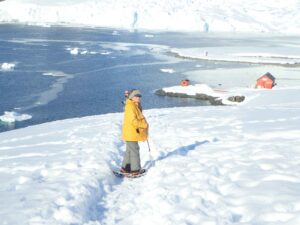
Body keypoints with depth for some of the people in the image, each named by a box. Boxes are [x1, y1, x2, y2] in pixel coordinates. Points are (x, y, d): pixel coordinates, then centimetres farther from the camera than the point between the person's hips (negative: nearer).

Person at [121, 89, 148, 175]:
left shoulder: (135, 106, 15)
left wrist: (144, 124, 5)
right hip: (131, 133, -10)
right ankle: (135, 170, 7)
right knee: (134, 150, -2)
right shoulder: (130, 106, -18)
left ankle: (125, 168, 25)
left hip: (132, 133, 10)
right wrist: (145, 125, -15)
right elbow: (133, 121, -23)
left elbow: (138, 118, 21)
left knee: (129, 150, 17)